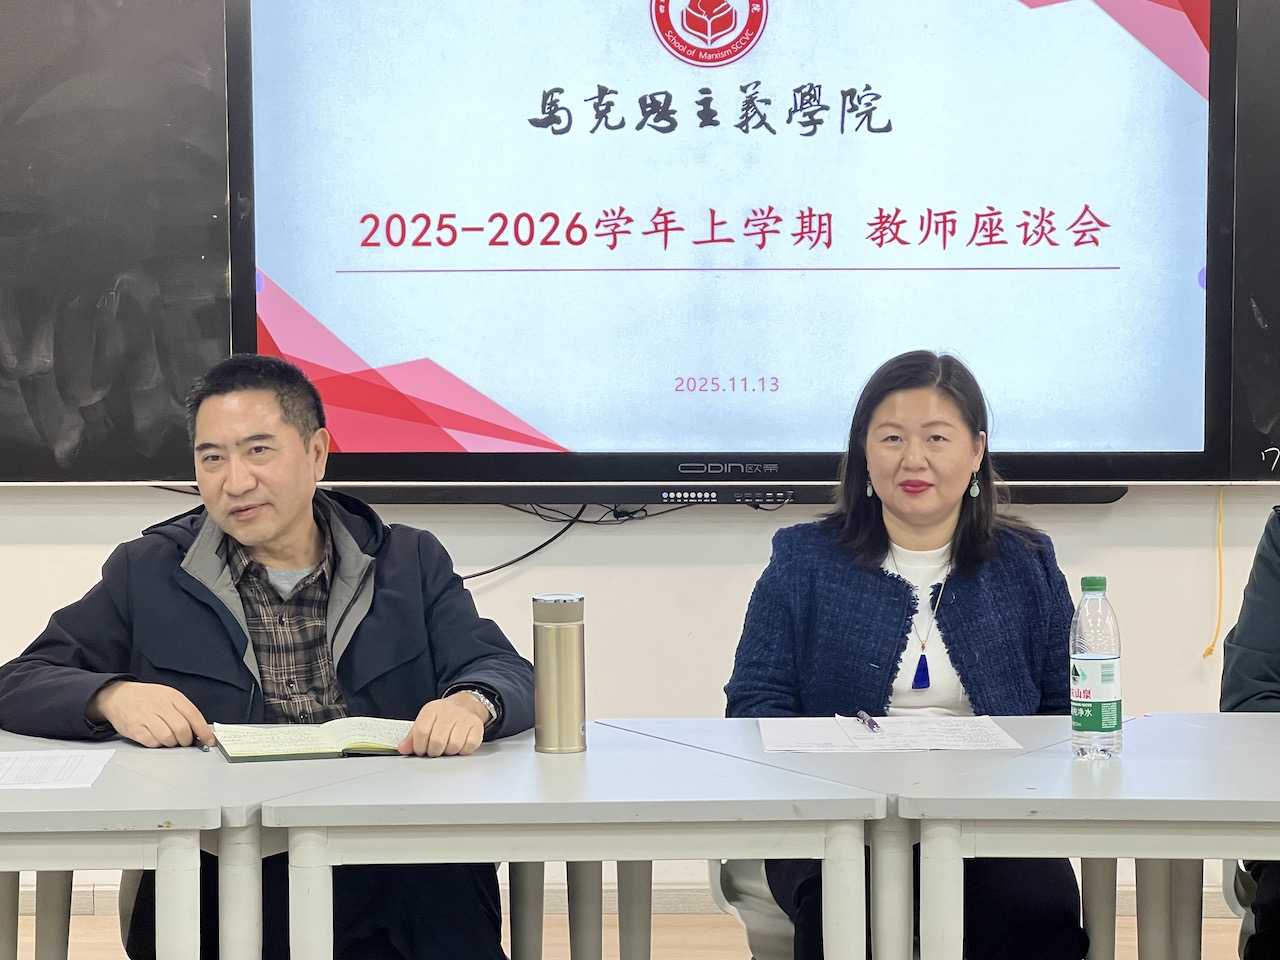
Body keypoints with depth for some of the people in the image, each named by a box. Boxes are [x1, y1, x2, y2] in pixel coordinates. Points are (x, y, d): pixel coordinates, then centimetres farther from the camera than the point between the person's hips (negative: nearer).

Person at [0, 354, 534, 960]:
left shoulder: (412, 564, 17)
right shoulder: (146, 574, 15)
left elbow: (508, 672, 7)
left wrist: (470, 703, -19)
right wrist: (113, 697, -14)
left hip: (393, 866, -1)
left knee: (452, 900, -34)